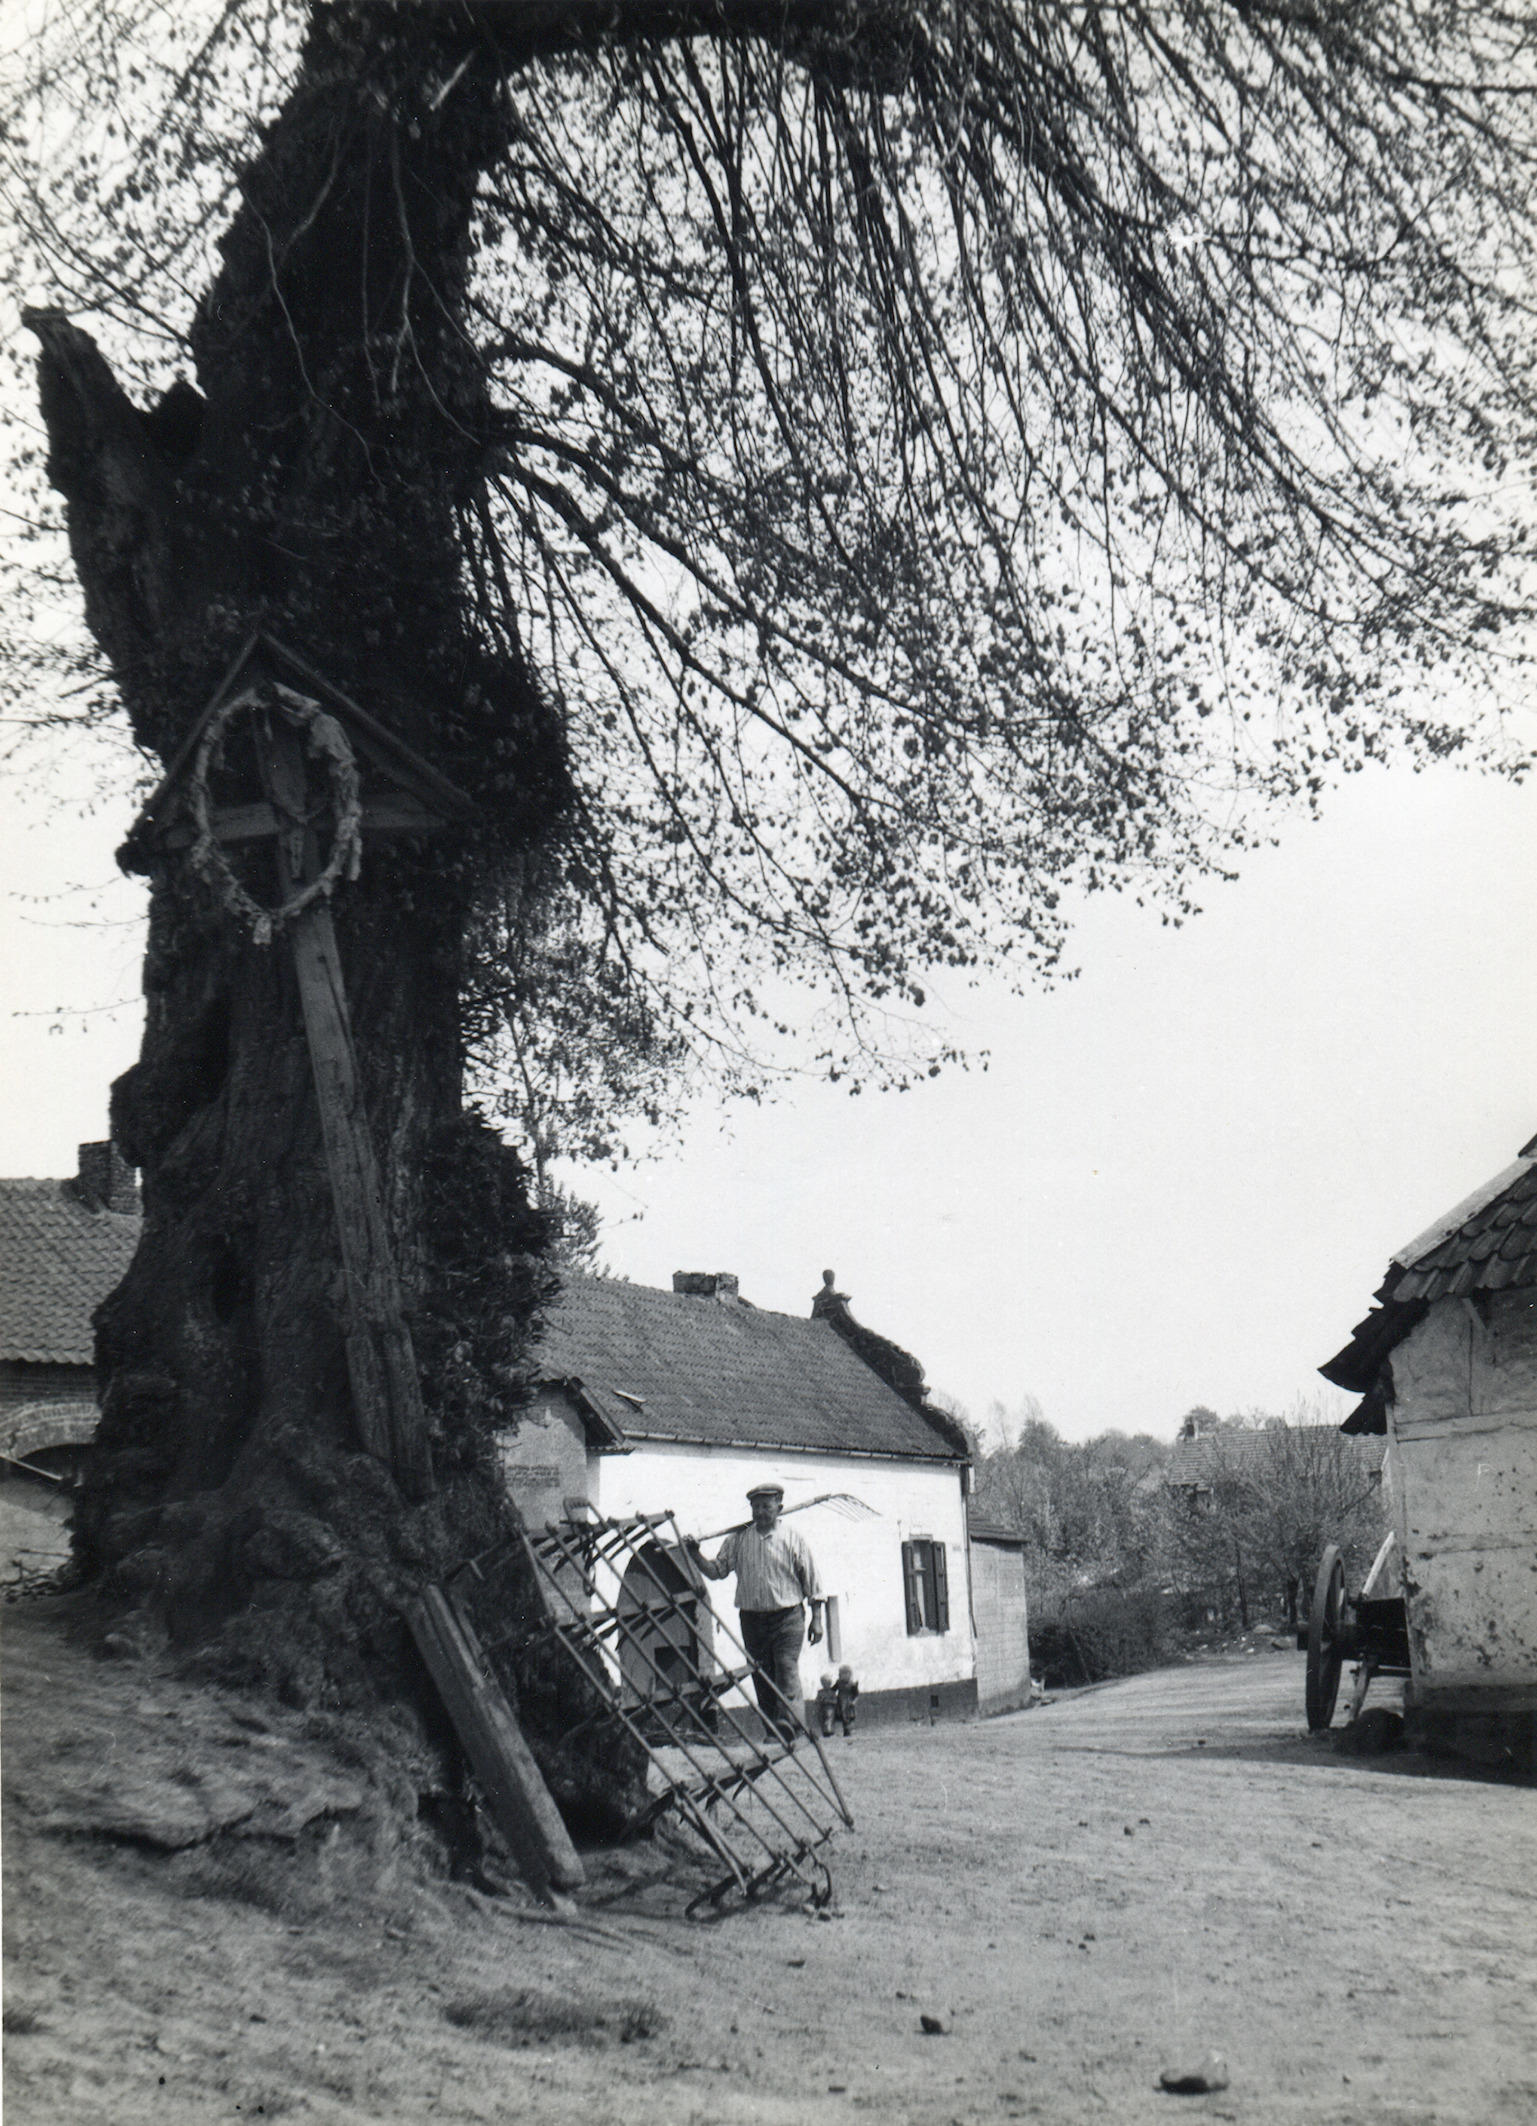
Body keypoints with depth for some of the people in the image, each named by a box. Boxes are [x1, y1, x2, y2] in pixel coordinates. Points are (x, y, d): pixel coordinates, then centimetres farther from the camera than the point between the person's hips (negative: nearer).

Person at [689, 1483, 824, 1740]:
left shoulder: (794, 1541, 2)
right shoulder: (738, 1540, 8)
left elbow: (811, 1582, 4)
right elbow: (716, 1570, 5)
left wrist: (816, 1619, 1)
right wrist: (696, 1555, -13)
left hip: (787, 1617, -3)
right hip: (752, 1619, 3)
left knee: (787, 1672, -15)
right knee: (761, 1679, 6)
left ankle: (786, 1729, -21)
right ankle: (771, 1731, 15)